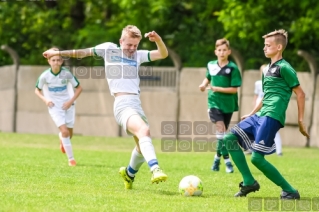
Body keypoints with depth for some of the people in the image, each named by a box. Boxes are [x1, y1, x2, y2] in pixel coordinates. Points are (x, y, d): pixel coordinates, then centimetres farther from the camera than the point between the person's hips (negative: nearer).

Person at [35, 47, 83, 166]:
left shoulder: (66, 74, -14)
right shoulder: (45, 76, -14)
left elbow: (79, 88, -1)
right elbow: (37, 90, 3)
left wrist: (71, 101, -12)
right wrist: (45, 100, -13)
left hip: (67, 105, 2)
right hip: (54, 106, -2)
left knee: (69, 133, 10)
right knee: (65, 131, -16)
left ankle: (62, 140, 49)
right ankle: (71, 159, -5)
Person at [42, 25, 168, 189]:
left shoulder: (138, 55, 19)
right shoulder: (109, 49, 11)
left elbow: (163, 54, 12)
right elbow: (84, 52, 20)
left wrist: (158, 39, -7)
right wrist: (58, 53, 21)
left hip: (137, 106, 6)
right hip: (123, 105, -6)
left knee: (143, 147, 13)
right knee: (144, 131, -32)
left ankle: (129, 173, 41)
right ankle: (155, 170, -49)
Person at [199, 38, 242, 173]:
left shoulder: (232, 68, -10)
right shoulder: (211, 65, 0)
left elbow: (234, 89, -12)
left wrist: (218, 89, -21)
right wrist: (204, 84, 1)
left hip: (228, 104, 0)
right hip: (214, 102, 0)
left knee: (223, 132, 11)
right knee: (220, 128, -17)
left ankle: (217, 158, 29)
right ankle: (226, 160, -15)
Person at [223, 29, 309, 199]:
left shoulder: (284, 68, -7)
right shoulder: (266, 69, 20)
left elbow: (300, 93, -7)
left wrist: (300, 120, -9)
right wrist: (251, 114, 29)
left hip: (272, 117, -9)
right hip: (260, 115, 9)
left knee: (257, 157, -16)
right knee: (230, 138, 3)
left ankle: (289, 191, -5)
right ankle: (249, 182, 6)